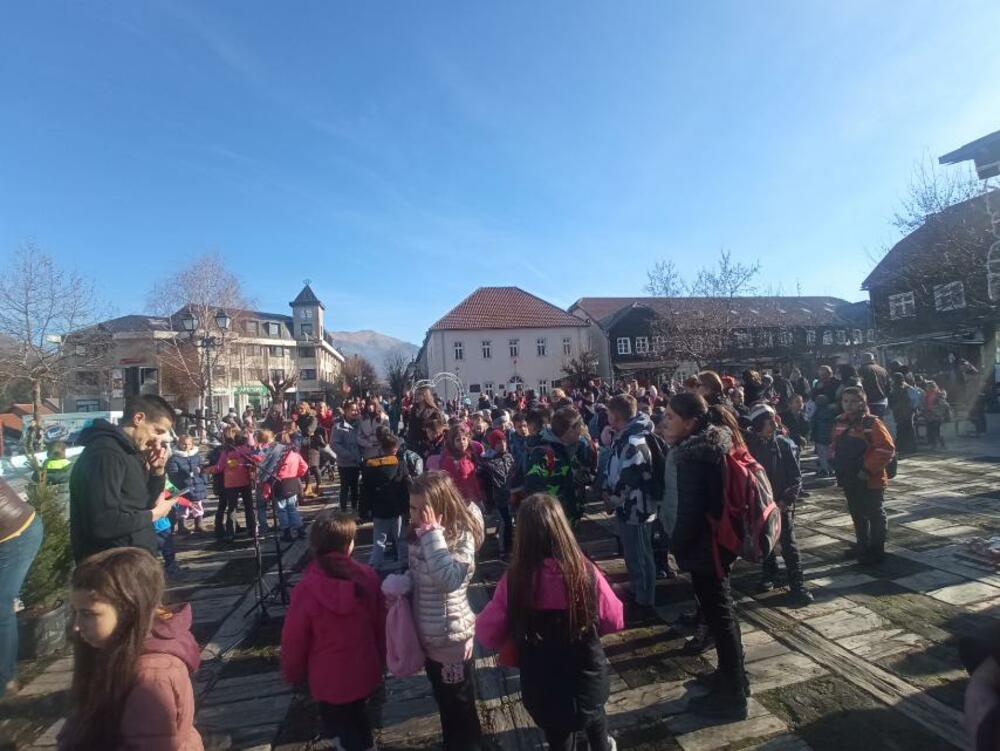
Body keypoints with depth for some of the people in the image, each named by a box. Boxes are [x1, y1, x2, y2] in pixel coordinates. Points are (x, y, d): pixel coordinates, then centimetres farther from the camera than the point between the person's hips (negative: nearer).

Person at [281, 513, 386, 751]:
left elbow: (293, 639, -12)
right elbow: (381, 622, -2)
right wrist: (380, 658, 16)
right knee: (356, 724, 29)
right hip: (365, 671, 3)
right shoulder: (368, 577, -16)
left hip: (328, 678, -2)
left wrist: (292, 673, 9)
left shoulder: (306, 589, -24)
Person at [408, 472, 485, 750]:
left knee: (460, 708, 16)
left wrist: (434, 533, -38)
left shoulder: (461, 535, -25)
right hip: (429, 635, 8)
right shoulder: (419, 533, -2)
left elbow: (449, 579, -41)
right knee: (445, 704, 29)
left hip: (452, 637, -7)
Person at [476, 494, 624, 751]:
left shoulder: (514, 581, -26)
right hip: (588, 680, 1)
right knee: (595, 716, 34)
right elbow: (614, 621, -8)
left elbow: (487, 635, -13)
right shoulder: (586, 573, -25)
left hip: (542, 690, 0)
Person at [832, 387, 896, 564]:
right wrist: (838, 465, 5)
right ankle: (862, 546, 34)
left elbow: (887, 448, -21)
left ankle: (876, 550, 21)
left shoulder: (872, 423, -16)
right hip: (849, 480, 7)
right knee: (857, 514, 19)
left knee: (875, 516, 8)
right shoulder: (839, 423, 4)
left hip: (871, 481, -7)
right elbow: (835, 446, 18)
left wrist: (868, 469, -21)